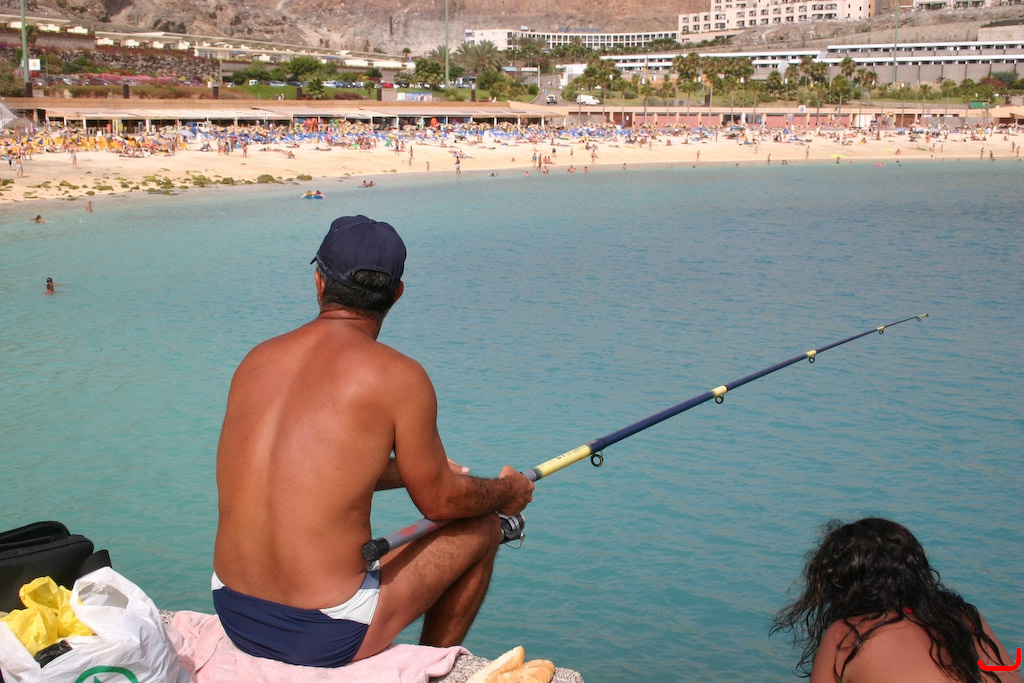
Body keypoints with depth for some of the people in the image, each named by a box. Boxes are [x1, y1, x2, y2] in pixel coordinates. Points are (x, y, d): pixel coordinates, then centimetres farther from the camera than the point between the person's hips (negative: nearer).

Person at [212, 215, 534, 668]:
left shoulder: (258, 359, 5)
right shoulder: (397, 376, -12)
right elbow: (439, 502, 0)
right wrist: (506, 493, 21)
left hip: (233, 619, 6)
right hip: (327, 640, -6)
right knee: (481, 529, 16)